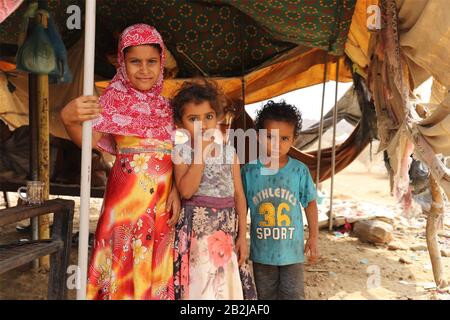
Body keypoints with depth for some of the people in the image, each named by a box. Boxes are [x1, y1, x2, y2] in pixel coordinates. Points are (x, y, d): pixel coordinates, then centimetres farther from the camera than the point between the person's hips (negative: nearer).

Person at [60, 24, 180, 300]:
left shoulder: (165, 105, 11)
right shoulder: (116, 97, -3)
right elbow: (89, 141, -16)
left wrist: (176, 189, -1)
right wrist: (69, 119, -35)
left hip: (162, 200, 5)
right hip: (127, 195, -5)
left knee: (156, 268, 12)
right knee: (125, 264, 0)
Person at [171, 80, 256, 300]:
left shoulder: (229, 152, 6)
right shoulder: (182, 152, -3)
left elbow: (239, 195, 7)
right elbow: (186, 190, -18)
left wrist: (242, 235, 3)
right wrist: (201, 152, -17)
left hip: (227, 229, 3)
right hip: (197, 229, -3)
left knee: (226, 286, 9)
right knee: (197, 287, 1)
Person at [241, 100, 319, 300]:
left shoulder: (300, 171, -9)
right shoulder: (249, 171, -8)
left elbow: (310, 203, 3)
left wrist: (314, 237, 4)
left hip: (292, 250, 0)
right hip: (261, 251, 1)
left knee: (293, 296, 10)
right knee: (266, 296, 18)